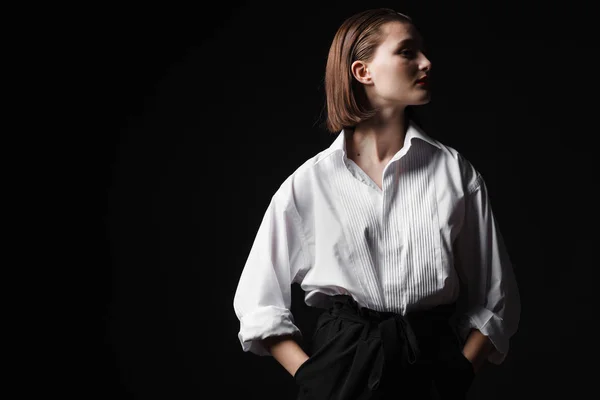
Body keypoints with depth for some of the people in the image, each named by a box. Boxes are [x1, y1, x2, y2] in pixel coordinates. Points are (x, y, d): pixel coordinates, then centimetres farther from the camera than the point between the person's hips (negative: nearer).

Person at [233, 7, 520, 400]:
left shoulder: (455, 171, 2)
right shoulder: (309, 183, 0)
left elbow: (495, 299, 5)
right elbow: (260, 304, 4)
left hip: (432, 367, 1)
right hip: (341, 368, -1)